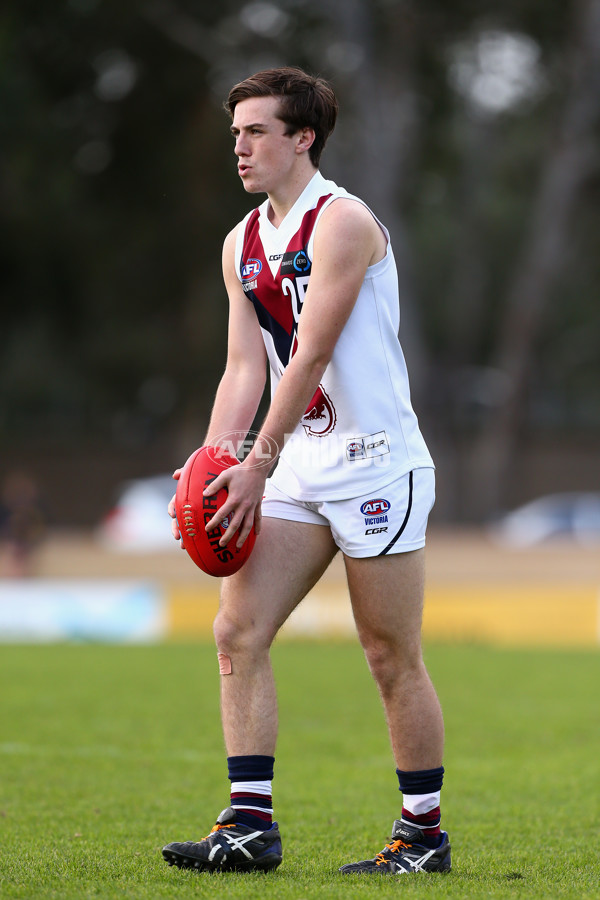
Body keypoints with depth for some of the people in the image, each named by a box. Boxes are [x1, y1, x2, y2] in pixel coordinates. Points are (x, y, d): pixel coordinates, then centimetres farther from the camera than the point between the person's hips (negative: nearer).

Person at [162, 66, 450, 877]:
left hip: (375, 460, -7)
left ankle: (424, 834, 10)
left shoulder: (342, 222, -13)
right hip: (298, 467, 7)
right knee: (238, 630, -4)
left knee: (393, 658, -2)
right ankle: (250, 825, -3)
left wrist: (258, 465, -20)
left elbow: (311, 356, -18)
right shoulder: (242, 244, 12)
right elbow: (246, 367, 10)